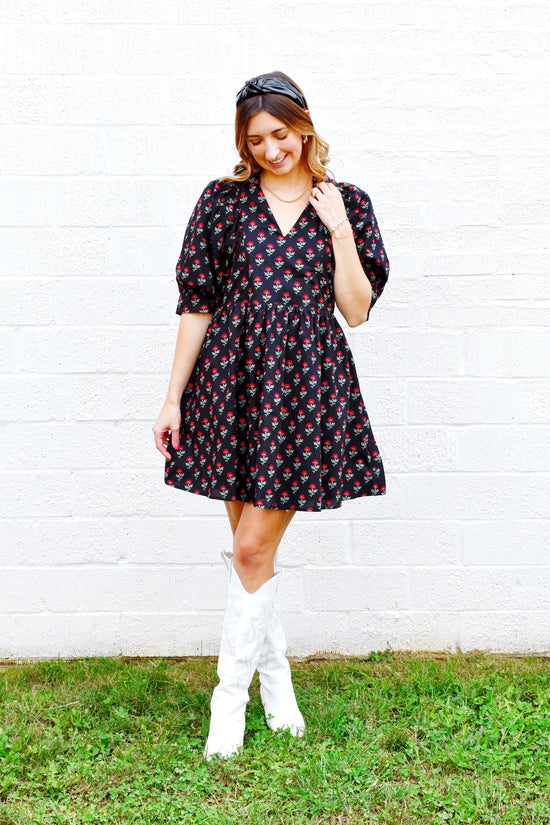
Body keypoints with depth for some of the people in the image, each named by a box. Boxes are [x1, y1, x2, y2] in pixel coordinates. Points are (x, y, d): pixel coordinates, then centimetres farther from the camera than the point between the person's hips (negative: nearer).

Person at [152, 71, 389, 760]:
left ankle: (230, 698, 12)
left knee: (253, 548, -4)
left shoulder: (346, 204, 6)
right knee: (254, 551, 8)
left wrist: (339, 230, -6)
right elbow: (197, 304, 6)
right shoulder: (223, 200, 6)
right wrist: (173, 397, 3)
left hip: (307, 386, -2)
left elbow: (356, 310, 2)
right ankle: (276, 681, 26)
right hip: (234, 379, 2)